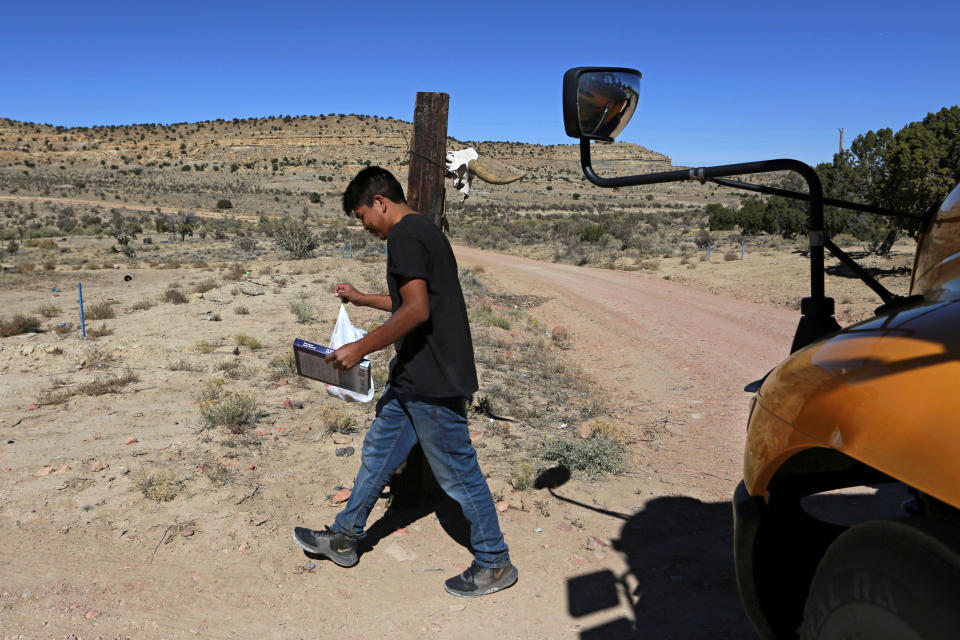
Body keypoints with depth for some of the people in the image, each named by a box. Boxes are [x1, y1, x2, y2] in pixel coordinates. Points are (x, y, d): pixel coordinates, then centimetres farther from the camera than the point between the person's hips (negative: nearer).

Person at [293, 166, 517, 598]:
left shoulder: (404, 235, -16)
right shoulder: (423, 231, 16)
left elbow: (416, 310, -26)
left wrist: (361, 348, -20)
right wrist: (361, 299, 30)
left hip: (432, 382, -11)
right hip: (413, 376, 11)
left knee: (457, 472, 1)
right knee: (377, 452, 19)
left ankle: (495, 564, 17)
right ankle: (344, 538, 34)